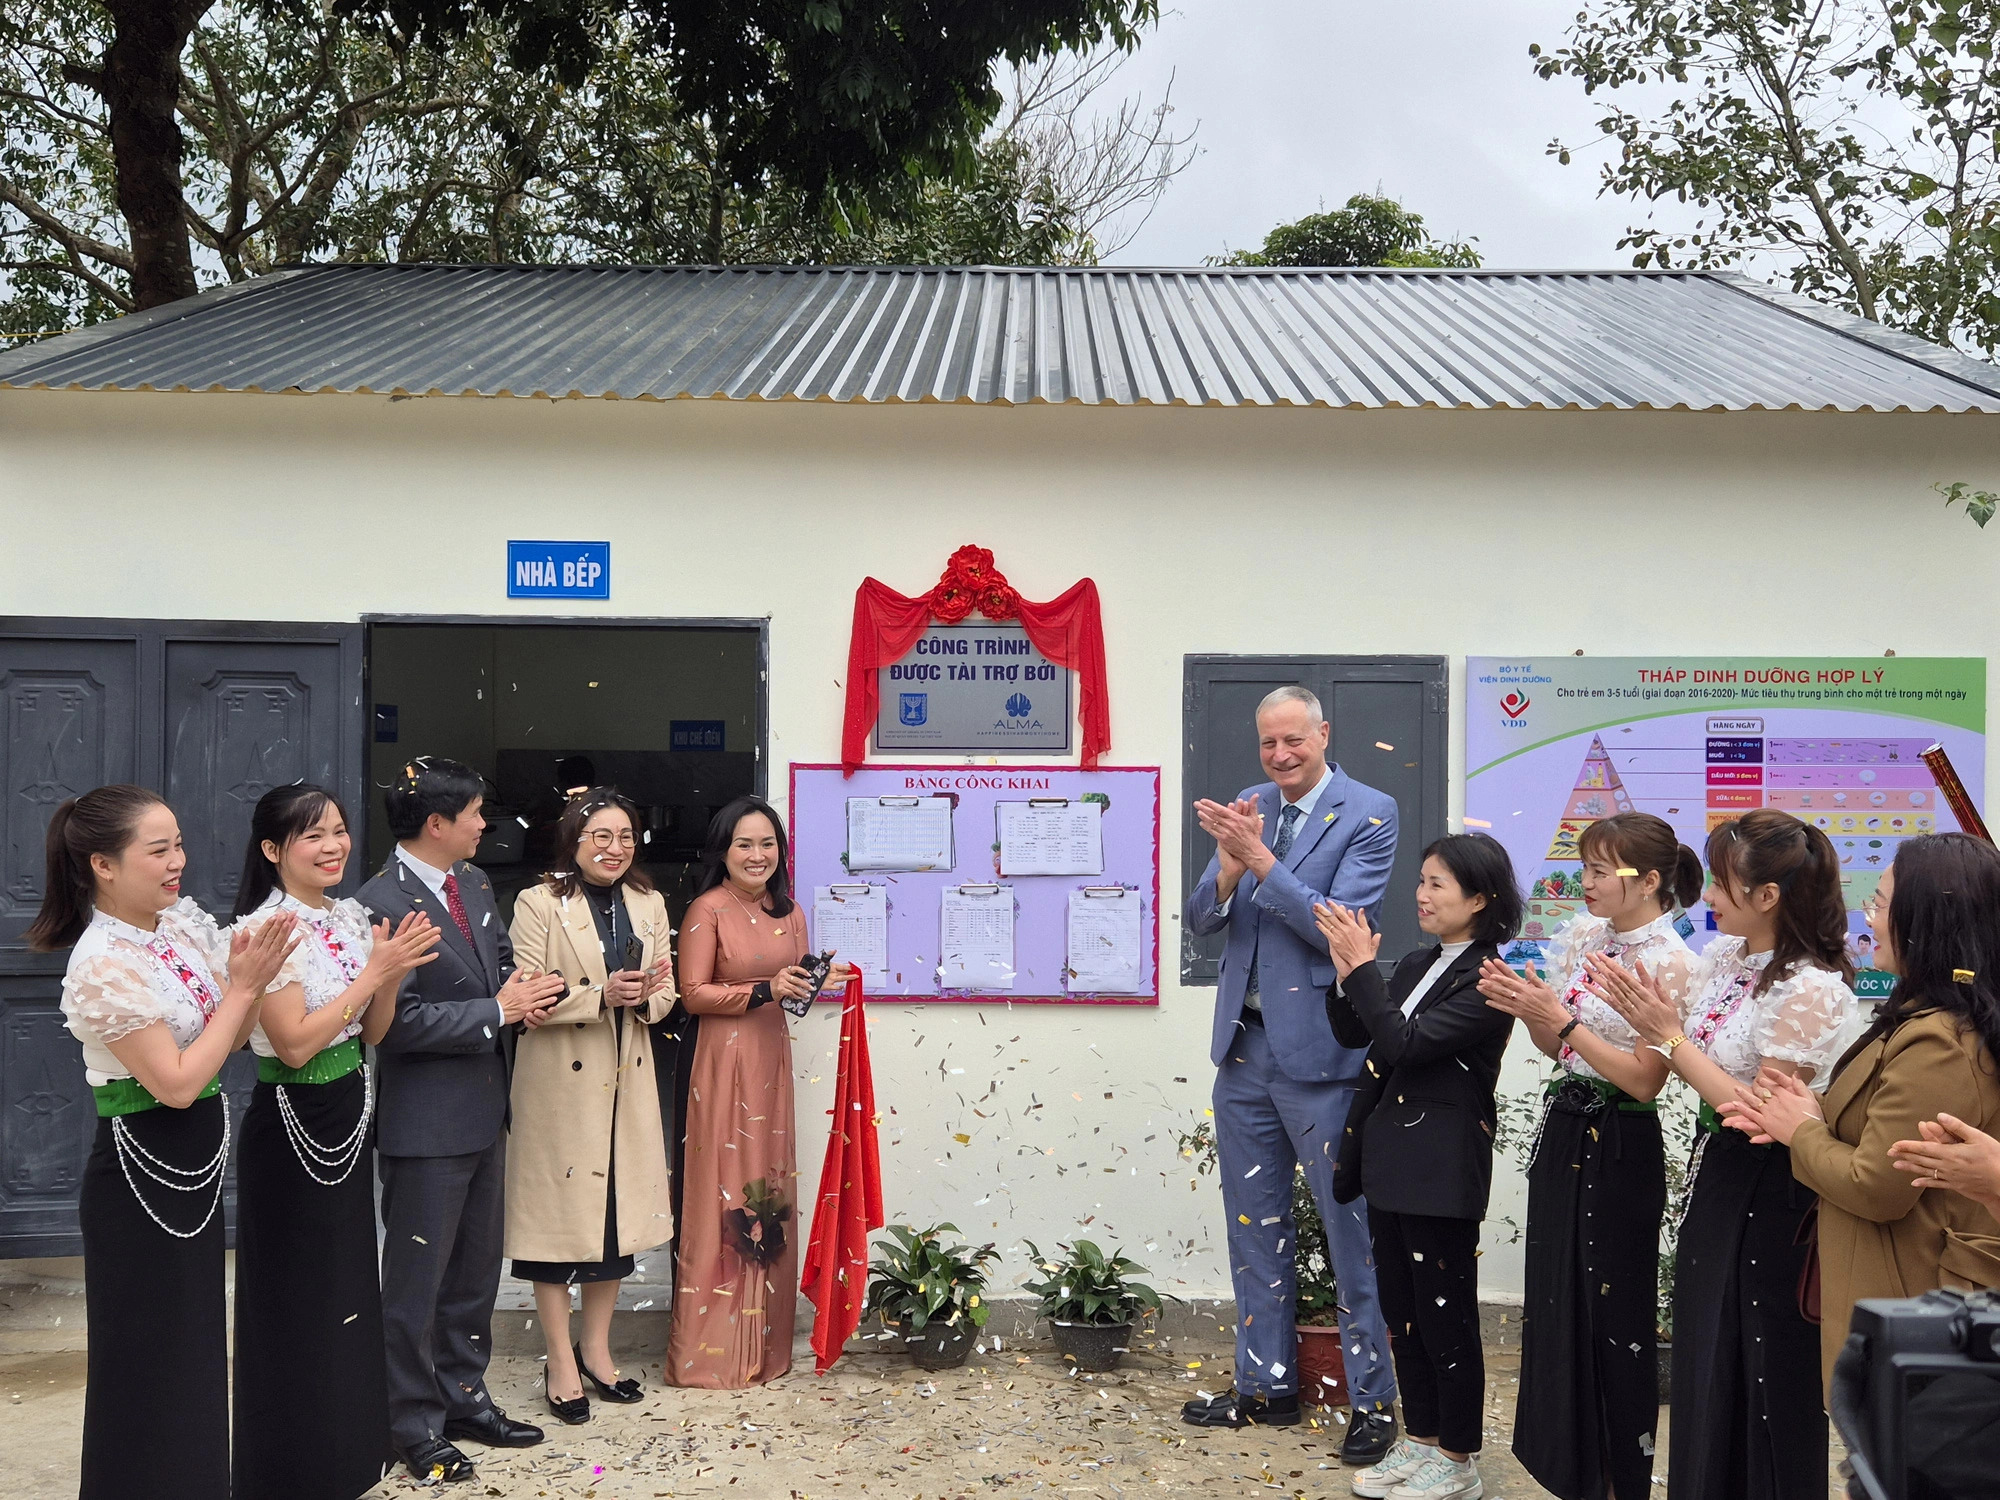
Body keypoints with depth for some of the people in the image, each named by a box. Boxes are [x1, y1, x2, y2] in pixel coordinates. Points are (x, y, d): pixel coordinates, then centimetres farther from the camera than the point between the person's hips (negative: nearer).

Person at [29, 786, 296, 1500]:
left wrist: (255, 975, -10)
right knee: (149, 1367, 5)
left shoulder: (184, 923, 1)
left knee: (193, 1352, 19)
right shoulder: (105, 964, -22)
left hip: (193, 1170, 8)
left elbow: (227, 1039, 8)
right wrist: (242, 986, -19)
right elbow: (177, 1081, -22)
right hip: (140, 1179, -8)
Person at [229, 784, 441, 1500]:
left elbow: (370, 1032, 9)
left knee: (350, 1286, 17)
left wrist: (391, 971, -9)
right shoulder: (264, 928, -17)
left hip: (350, 1120, 8)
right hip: (292, 1128, -8)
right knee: (299, 1301, 5)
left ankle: (353, 1441, 32)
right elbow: (295, 1043, -21)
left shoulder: (351, 918, 5)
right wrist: (374, 970, -20)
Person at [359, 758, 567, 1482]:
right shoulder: (381, 904, -19)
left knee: (475, 1271, 19)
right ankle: (413, 1423, 19)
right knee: (415, 1282, 5)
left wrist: (523, 986, -4)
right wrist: (497, 1011, -19)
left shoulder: (474, 884, 7)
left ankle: (461, 1397, 34)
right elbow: (399, 1021, -23)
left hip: (484, 1112, 9)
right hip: (425, 1123, -9)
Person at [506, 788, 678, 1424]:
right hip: (559, 1081, -5)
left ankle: (596, 1348, 28)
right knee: (558, 1210, 2)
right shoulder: (539, 904, -8)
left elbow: (665, 995, 9)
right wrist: (601, 995, -24)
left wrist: (644, 997, -13)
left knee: (618, 1211, 12)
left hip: (627, 1080, 5)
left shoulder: (649, 905, 8)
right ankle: (561, 1364, 14)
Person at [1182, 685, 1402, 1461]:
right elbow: (1202, 919, 3)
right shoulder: (1248, 810, 7)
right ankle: (1265, 1384, 30)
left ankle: (1374, 1399, 15)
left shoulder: (1368, 814, -9)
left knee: (1351, 1227, 2)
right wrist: (1230, 862, -17)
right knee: (1254, 1226, 16)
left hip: (1320, 1051, -6)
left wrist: (1259, 857, -23)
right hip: (1244, 1047, 6)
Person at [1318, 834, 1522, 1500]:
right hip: (1389, 1158, 8)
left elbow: (1404, 1045, -22)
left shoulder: (1489, 979, -15)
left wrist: (1362, 967, -20)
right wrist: (1346, 970, -5)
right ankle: (1421, 1438, 29)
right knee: (1400, 1311, 16)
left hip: (1443, 1170, -8)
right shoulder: (1415, 966, 11)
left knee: (1445, 1315, 3)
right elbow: (1353, 1034, 10)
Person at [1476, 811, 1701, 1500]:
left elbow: (1644, 1081, -18)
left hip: (1619, 1146, -7)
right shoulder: (1581, 934, 6)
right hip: (1563, 1129, 7)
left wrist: (1562, 1018, -21)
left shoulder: (1669, 964, -15)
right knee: (1555, 1301, 13)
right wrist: (1527, 1007, -8)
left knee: (1613, 1313, 3)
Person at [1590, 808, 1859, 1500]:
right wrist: (1643, 1014, -9)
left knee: (1762, 1378, 5)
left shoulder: (1811, 989, -22)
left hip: (1768, 1194, -8)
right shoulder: (1723, 958, 2)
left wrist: (1668, 1035, -22)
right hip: (1717, 1177, 8)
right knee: (1703, 1366, 19)